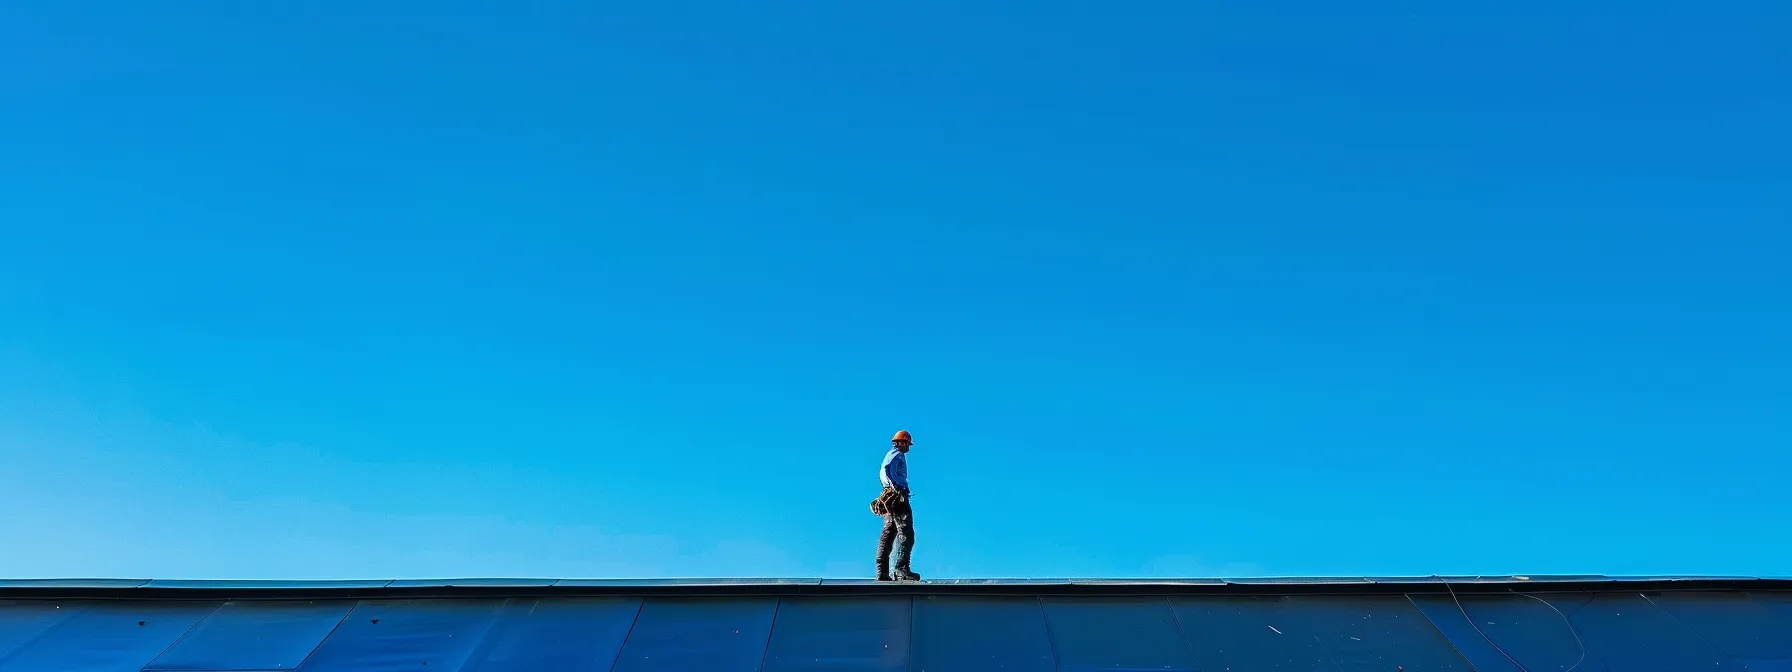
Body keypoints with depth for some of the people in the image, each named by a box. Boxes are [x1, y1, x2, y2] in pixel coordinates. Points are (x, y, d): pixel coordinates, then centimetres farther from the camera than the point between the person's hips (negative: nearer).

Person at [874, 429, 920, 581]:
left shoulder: (890, 454, 27)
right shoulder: (898, 454, -2)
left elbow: (883, 474, 20)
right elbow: (887, 470, -20)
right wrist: (897, 488, -25)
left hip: (889, 498, 10)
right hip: (898, 496, -10)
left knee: (888, 534, 7)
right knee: (906, 534, -14)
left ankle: (882, 572, 4)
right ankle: (901, 569, -24)